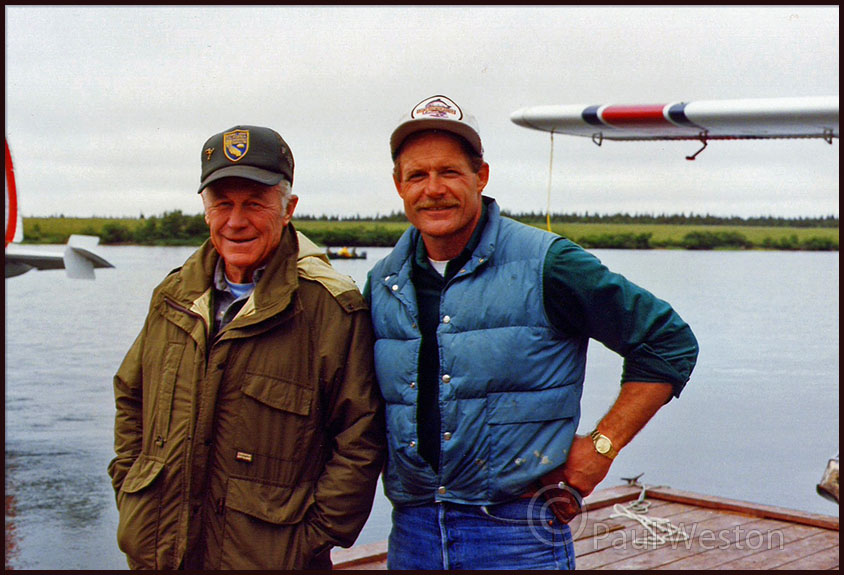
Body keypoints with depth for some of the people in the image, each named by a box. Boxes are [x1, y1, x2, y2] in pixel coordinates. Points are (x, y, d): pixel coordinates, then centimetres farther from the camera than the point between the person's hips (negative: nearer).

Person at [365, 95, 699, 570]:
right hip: (411, 534, 4)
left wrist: (600, 447, -7)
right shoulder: (383, 285, 5)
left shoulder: (546, 265, -9)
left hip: (518, 534, -4)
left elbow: (669, 343, -4)